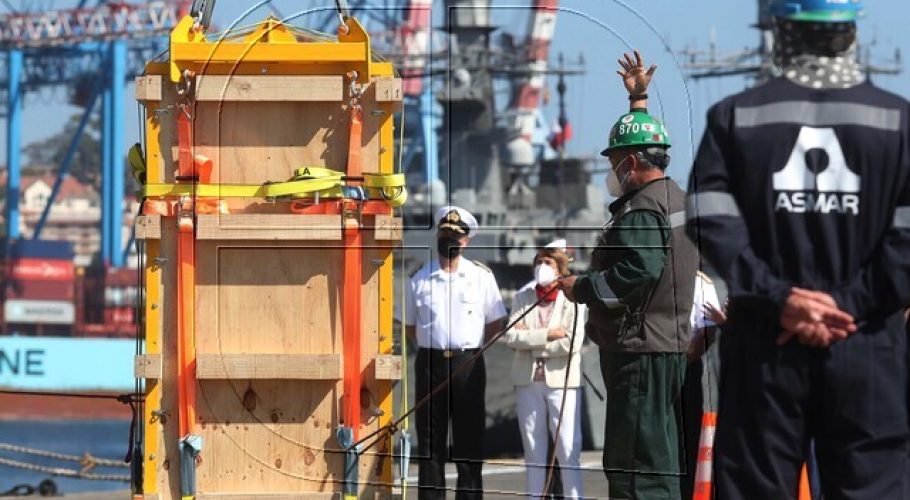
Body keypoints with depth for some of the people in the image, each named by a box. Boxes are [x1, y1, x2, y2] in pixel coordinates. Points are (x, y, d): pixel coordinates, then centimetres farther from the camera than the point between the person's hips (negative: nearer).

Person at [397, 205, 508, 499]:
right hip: (430, 363, 1)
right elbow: (409, 326, 13)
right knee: (430, 440, 3)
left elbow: (496, 323, 8)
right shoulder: (419, 279, 7)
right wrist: (436, 344, 5)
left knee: (469, 439, 0)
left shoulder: (482, 277, 5)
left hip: (468, 364, -1)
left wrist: (470, 344, 4)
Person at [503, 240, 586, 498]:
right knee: (533, 450, 8)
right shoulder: (522, 299, 11)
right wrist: (547, 335, -14)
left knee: (568, 450, -5)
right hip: (528, 381, 4)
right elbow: (510, 336, -4)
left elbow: (572, 343, -13)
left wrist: (530, 341, -7)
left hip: (562, 381, -4)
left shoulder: (572, 300, 0)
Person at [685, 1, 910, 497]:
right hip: (866, 351, -1)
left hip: (763, 346, 1)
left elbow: (710, 224, -8)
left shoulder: (736, 116, 3)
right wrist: (850, 304, -9)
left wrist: (777, 297, -9)